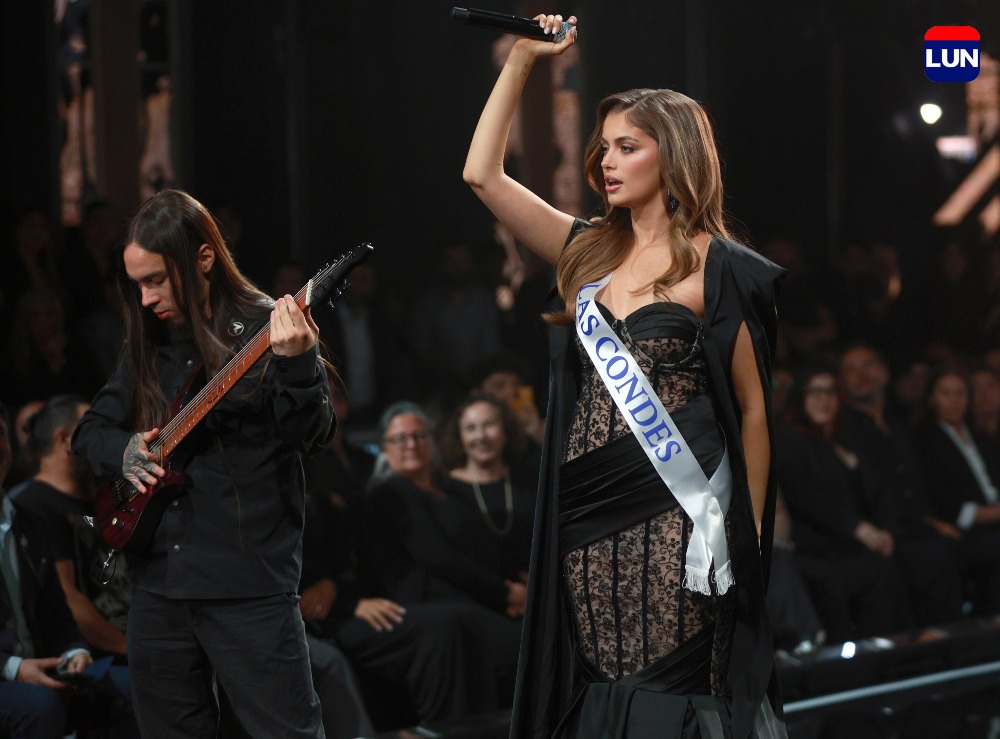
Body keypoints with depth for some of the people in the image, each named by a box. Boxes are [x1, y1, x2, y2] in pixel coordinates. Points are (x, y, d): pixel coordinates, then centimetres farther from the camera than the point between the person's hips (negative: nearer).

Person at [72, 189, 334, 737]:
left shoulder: (266, 328, -6)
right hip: (157, 584, 6)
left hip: (249, 584, -6)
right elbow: (89, 430, 20)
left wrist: (296, 364, -33)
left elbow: (313, 436, -15)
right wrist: (123, 449, -2)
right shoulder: (149, 345, 12)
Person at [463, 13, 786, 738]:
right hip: (587, 520, 6)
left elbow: (753, 411, -1)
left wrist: (748, 541, -3)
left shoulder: (717, 269, -3)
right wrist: (523, 57, 8)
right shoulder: (593, 253, 13)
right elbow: (483, 173, 11)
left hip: (672, 521, -6)